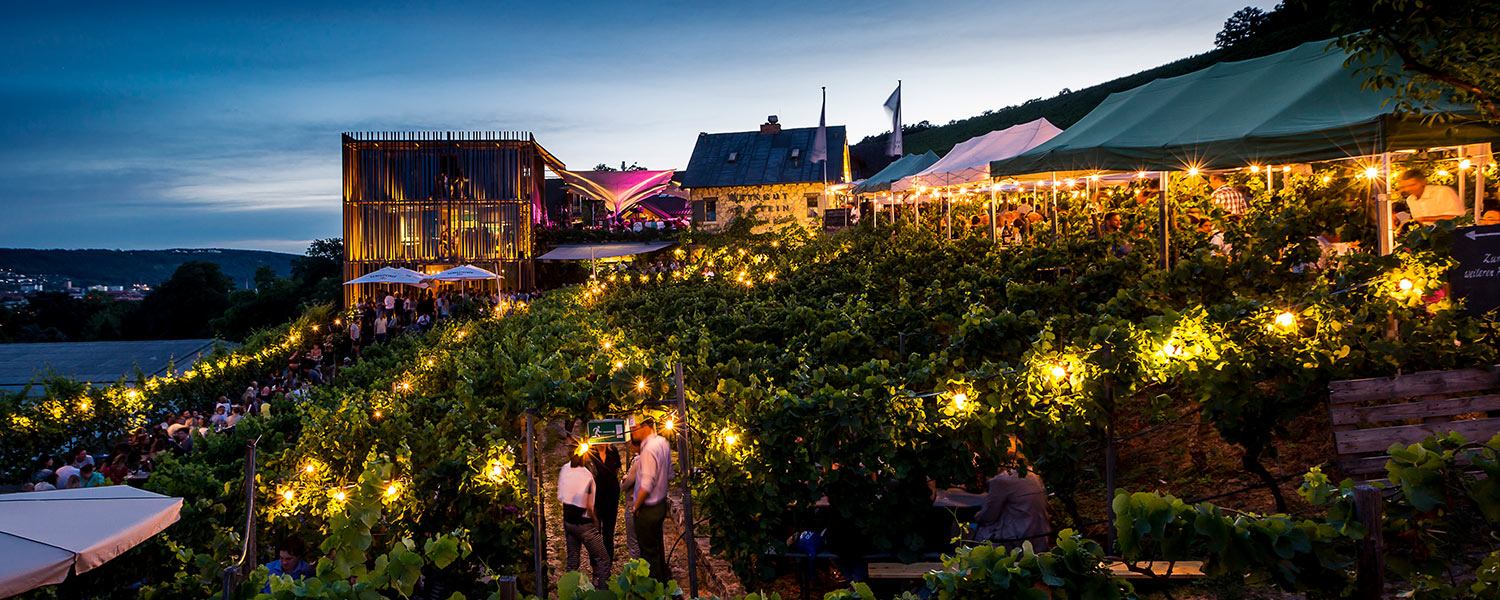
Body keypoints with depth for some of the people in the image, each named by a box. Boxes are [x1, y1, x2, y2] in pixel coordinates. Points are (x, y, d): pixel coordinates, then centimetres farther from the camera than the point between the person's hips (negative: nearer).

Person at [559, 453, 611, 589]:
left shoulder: (565, 469, -4)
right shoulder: (588, 476, -21)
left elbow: (560, 496, 5)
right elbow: (590, 507, -16)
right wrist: (595, 521, 0)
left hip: (567, 520, 7)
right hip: (584, 523, -7)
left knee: (572, 559, 18)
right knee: (603, 559, 3)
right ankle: (602, 591, -2)